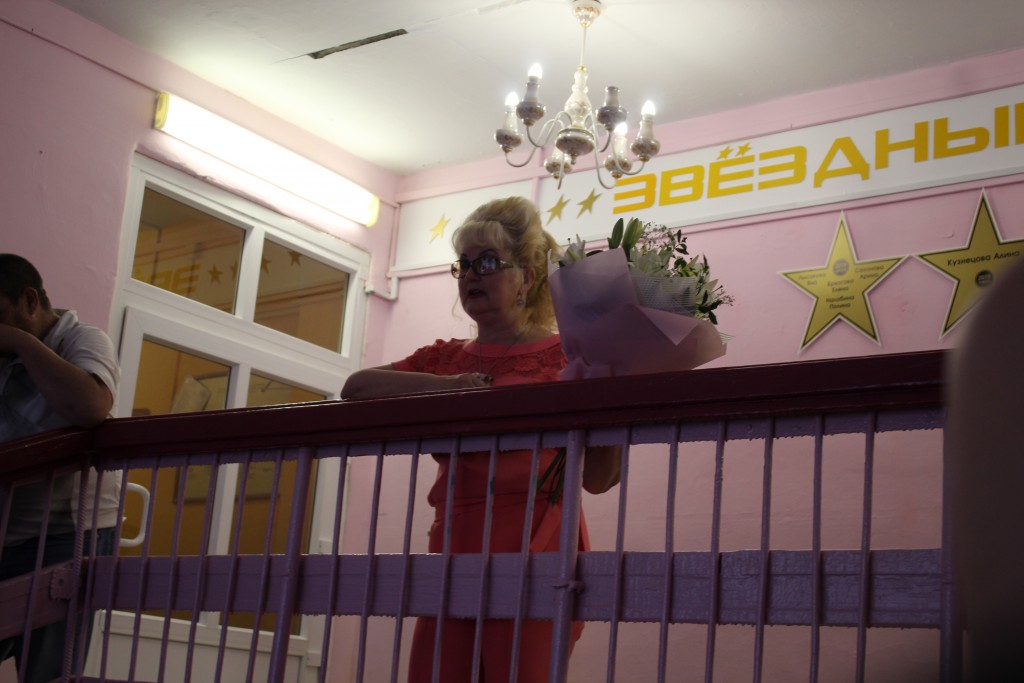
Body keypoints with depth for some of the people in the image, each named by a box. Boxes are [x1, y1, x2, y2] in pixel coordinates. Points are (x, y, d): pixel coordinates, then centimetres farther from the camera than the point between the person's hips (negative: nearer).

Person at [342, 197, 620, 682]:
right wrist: (451, 384, -12)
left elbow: (598, 480, -3)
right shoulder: (444, 358, 15)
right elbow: (355, 387, -2)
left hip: (534, 556, -4)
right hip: (453, 551, 4)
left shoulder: (564, 356, 3)